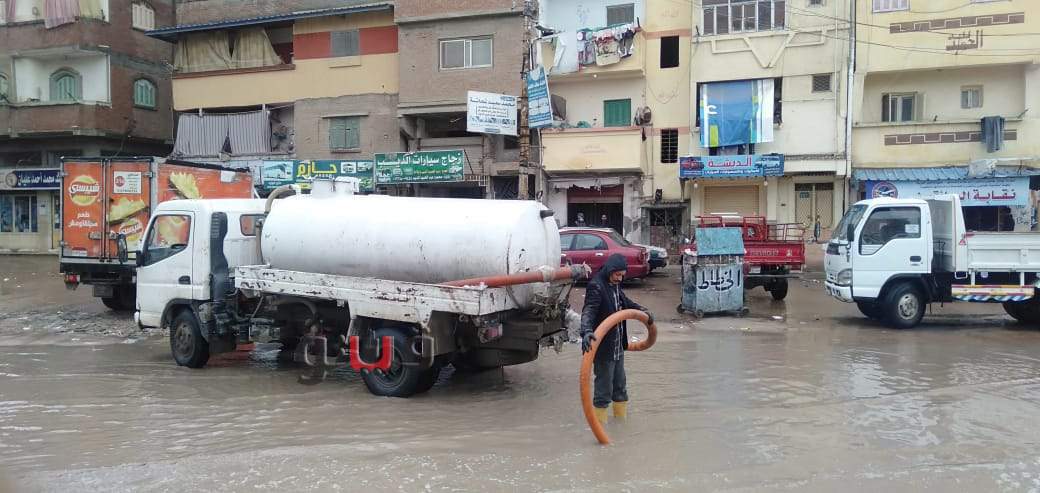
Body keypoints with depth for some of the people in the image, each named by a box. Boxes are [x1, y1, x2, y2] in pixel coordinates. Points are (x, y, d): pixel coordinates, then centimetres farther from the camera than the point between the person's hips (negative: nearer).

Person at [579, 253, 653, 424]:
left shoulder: (615, 285, 8)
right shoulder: (596, 286, -20)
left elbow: (625, 302, 26)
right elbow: (588, 312, -32)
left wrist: (643, 311, 18)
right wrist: (587, 331, -49)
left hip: (618, 346, 9)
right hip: (603, 348, -9)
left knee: (620, 385, 22)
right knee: (604, 387, -1)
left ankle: (622, 415, 37)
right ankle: (600, 423, 11)